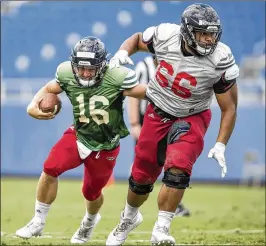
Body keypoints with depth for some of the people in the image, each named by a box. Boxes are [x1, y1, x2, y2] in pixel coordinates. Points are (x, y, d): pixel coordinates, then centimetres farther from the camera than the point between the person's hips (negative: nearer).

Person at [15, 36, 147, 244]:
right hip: (78, 135, 2)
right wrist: (33, 106, -13)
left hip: (105, 146, -2)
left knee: (91, 192, 14)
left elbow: (148, 94, -18)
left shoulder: (117, 78, -27)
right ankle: (38, 222, -3)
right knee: (51, 168, -22)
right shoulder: (67, 74, -15)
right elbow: (49, 90, 4)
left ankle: (90, 221, 52)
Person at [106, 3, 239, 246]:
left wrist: (220, 145, -18)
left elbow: (229, 108, -13)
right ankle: (129, 217, 43)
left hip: (191, 118, -2)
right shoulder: (166, 36, -20)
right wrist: (123, 52, -17)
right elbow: (137, 39, 4)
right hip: (158, 113, 2)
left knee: (177, 169, -27)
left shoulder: (221, 62, -25)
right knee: (142, 177, 13)